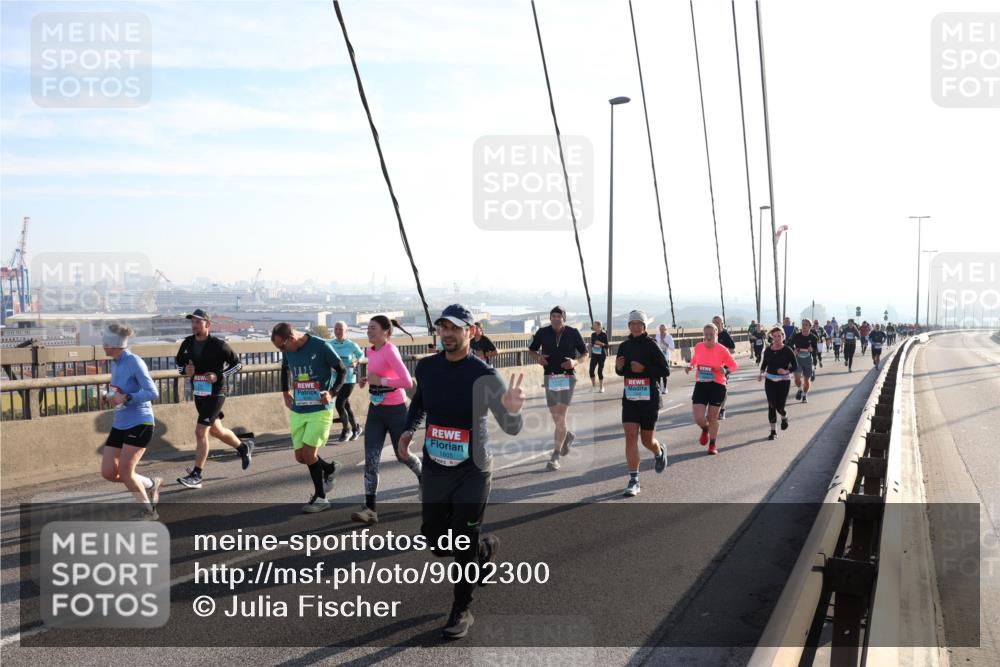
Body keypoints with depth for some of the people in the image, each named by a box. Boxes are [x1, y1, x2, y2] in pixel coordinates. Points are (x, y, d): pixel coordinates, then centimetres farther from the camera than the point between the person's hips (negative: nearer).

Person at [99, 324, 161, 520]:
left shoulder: (135, 362, -15)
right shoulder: (115, 363, 9)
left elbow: (153, 393, -19)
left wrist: (125, 398, -25)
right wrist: (108, 397, 4)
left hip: (139, 423, -8)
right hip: (119, 425, 8)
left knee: (124, 471, -10)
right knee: (108, 472, 2)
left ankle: (148, 510, 9)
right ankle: (150, 484, 23)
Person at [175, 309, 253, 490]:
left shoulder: (219, 345, -14)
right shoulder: (188, 343, 2)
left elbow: (237, 364, -6)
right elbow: (179, 363, 15)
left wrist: (219, 376, -18)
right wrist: (185, 370, -8)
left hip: (215, 394, -7)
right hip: (198, 394, 7)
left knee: (200, 432, -11)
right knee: (216, 431, 18)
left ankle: (196, 476, -2)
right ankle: (244, 446, 43)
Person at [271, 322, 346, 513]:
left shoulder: (321, 346, -14)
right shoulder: (288, 352, 2)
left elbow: (342, 370, -6)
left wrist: (332, 393, -18)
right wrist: (286, 393, 13)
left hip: (320, 410, -6)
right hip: (297, 411, 6)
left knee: (309, 454, -11)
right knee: (300, 457, 7)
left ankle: (320, 497, 6)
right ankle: (329, 468, 35)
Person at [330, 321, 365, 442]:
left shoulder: (352, 345, -9)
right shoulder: (330, 344, -1)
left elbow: (361, 354, 8)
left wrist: (356, 362, -9)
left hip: (348, 379, -4)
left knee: (339, 405, -12)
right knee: (346, 406, 14)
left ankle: (346, 431, 8)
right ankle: (356, 428, 34)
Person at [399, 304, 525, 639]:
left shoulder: (484, 375, -16)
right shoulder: (426, 367, -2)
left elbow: (512, 428, -19)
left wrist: (511, 409, -41)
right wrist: (409, 430, 2)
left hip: (473, 471, -5)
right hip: (434, 468, 5)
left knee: (465, 543, 1)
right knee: (434, 536, 12)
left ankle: (461, 612, 23)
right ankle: (486, 547, 43)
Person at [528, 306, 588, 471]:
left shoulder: (573, 333, -2)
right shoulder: (542, 332, 1)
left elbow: (585, 354, 7)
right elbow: (531, 349, 15)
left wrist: (576, 362, -14)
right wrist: (538, 357, -8)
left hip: (567, 378, -3)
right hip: (550, 378, 3)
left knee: (560, 417, -10)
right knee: (555, 416, 10)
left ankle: (556, 456, -3)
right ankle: (568, 436, 42)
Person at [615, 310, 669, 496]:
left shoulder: (651, 345, -8)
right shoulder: (624, 346, 5)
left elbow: (665, 371, -10)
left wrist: (644, 369, -22)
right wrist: (618, 367, -6)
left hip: (649, 398, -3)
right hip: (629, 397, 3)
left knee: (647, 440, 8)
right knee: (630, 435, -8)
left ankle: (659, 451, 45)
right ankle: (633, 481, -3)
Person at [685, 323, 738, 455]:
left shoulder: (722, 350, -9)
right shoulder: (698, 347, -1)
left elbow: (734, 365, 1)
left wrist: (725, 369, -19)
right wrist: (690, 366, 2)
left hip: (717, 385, -2)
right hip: (700, 385, 2)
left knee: (713, 417, 8)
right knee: (698, 417, -9)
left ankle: (712, 445, 28)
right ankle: (705, 430, 28)